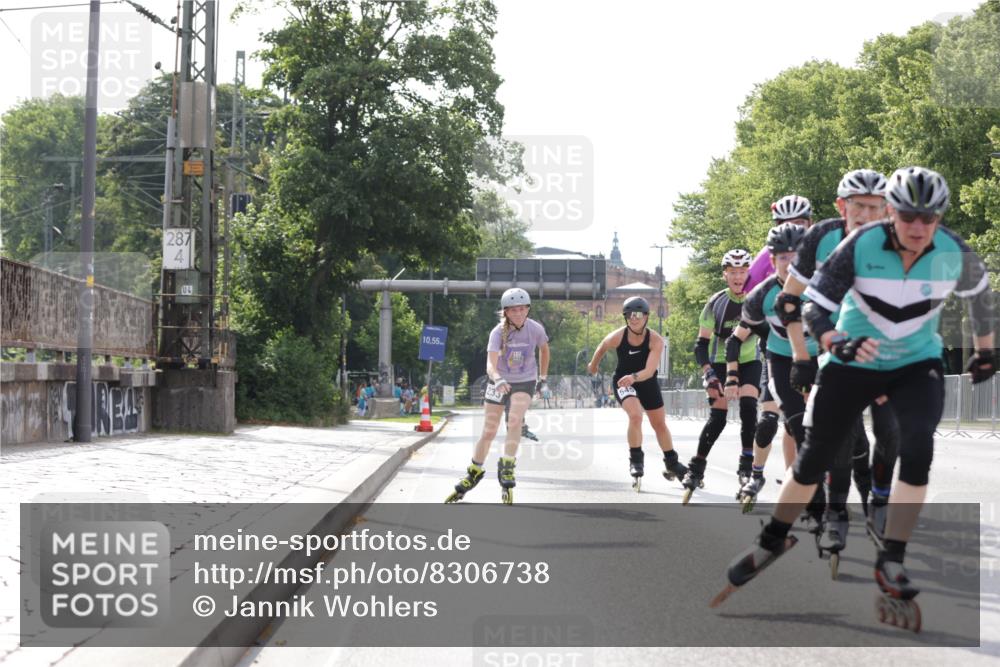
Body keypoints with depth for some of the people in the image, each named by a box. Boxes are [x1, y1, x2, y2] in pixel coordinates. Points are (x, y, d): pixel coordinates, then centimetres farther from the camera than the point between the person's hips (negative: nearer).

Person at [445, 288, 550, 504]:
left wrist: (542, 377, 12)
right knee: (488, 431, 3)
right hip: (499, 382, 0)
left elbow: (544, 349, 9)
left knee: (515, 422, -25)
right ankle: (474, 472, 21)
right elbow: (491, 364, -32)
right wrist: (497, 380, -52)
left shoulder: (535, 329, -15)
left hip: (525, 382, 0)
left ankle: (506, 468, -18)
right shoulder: (498, 332, -21)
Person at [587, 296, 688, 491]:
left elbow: (650, 371, -35)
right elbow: (602, 348, -1)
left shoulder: (655, 340, -26)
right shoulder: (617, 337, -24)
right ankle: (636, 461, -14)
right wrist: (593, 365, 16)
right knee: (635, 415, -28)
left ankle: (671, 463, 36)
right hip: (623, 382, -2)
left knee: (660, 424, 15)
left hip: (647, 382, 2)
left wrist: (634, 377, -54)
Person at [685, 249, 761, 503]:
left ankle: (746, 466, -11)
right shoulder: (716, 303, -15)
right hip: (720, 362, -1)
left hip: (749, 362, 1)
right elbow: (701, 344, -13)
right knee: (718, 417, -8)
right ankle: (696, 468, 7)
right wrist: (707, 373, -26)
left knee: (748, 408, -21)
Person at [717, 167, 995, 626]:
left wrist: (985, 351, 15)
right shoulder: (861, 246, -24)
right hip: (855, 361, -1)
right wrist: (836, 343, -40)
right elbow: (814, 307, -21)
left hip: (917, 364, 1)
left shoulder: (955, 254, -17)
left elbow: (980, 293, 6)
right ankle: (772, 541, 28)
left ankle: (891, 564, -14)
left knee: (918, 449, -24)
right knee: (814, 458, 4)